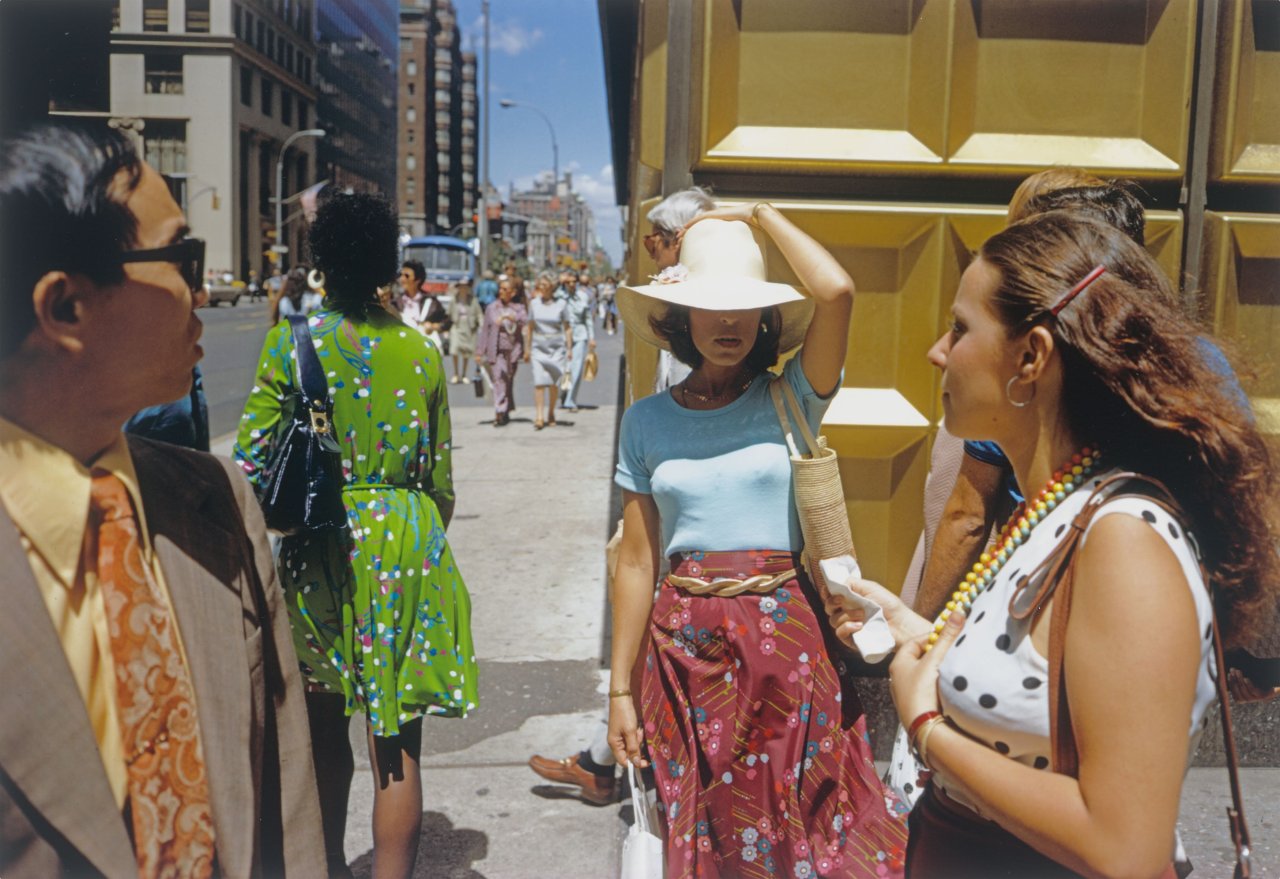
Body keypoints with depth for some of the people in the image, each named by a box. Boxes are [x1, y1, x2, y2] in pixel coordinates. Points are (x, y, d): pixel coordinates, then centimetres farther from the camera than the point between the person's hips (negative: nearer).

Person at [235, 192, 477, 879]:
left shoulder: (288, 344, -6)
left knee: (323, 728, 19)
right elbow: (440, 475, 6)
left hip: (318, 548, 0)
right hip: (406, 548, 1)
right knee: (396, 746, 5)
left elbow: (249, 463, -8)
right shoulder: (421, 350, 0)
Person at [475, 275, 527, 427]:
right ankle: (500, 413, -15)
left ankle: (504, 413, 24)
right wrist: (479, 352, 4)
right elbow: (485, 330, 7)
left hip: (512, 350, 1)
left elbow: (524, 319, -16)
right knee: (499, 379, -13)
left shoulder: (518, 308, 6)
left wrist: (508, 317, -30)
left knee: (509, 381, 9)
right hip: (496, 350, -1)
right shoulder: (491, 308, 8)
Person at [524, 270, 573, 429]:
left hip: (557, 346, -1)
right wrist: (527, 349, 10)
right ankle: (539, 417, -14)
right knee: (539, 382, -10)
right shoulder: (534, 303, 6)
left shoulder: (561, 304, 0)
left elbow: (567, 328, 1)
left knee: (554, 383, 6)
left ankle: (551, 413, 25)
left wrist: (569, 349, -5)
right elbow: (530, 327, 11)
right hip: (538, 347, 1)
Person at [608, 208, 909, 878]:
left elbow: (836, 292, -20)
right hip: (685, 645, 2)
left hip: (785, 637, -1)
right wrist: (620, 687, 3)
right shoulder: (647, 421, 2)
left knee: (794, 821, 9)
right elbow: (637, 562, 3)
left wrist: (760, 213, -6)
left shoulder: (791, 399, -2)